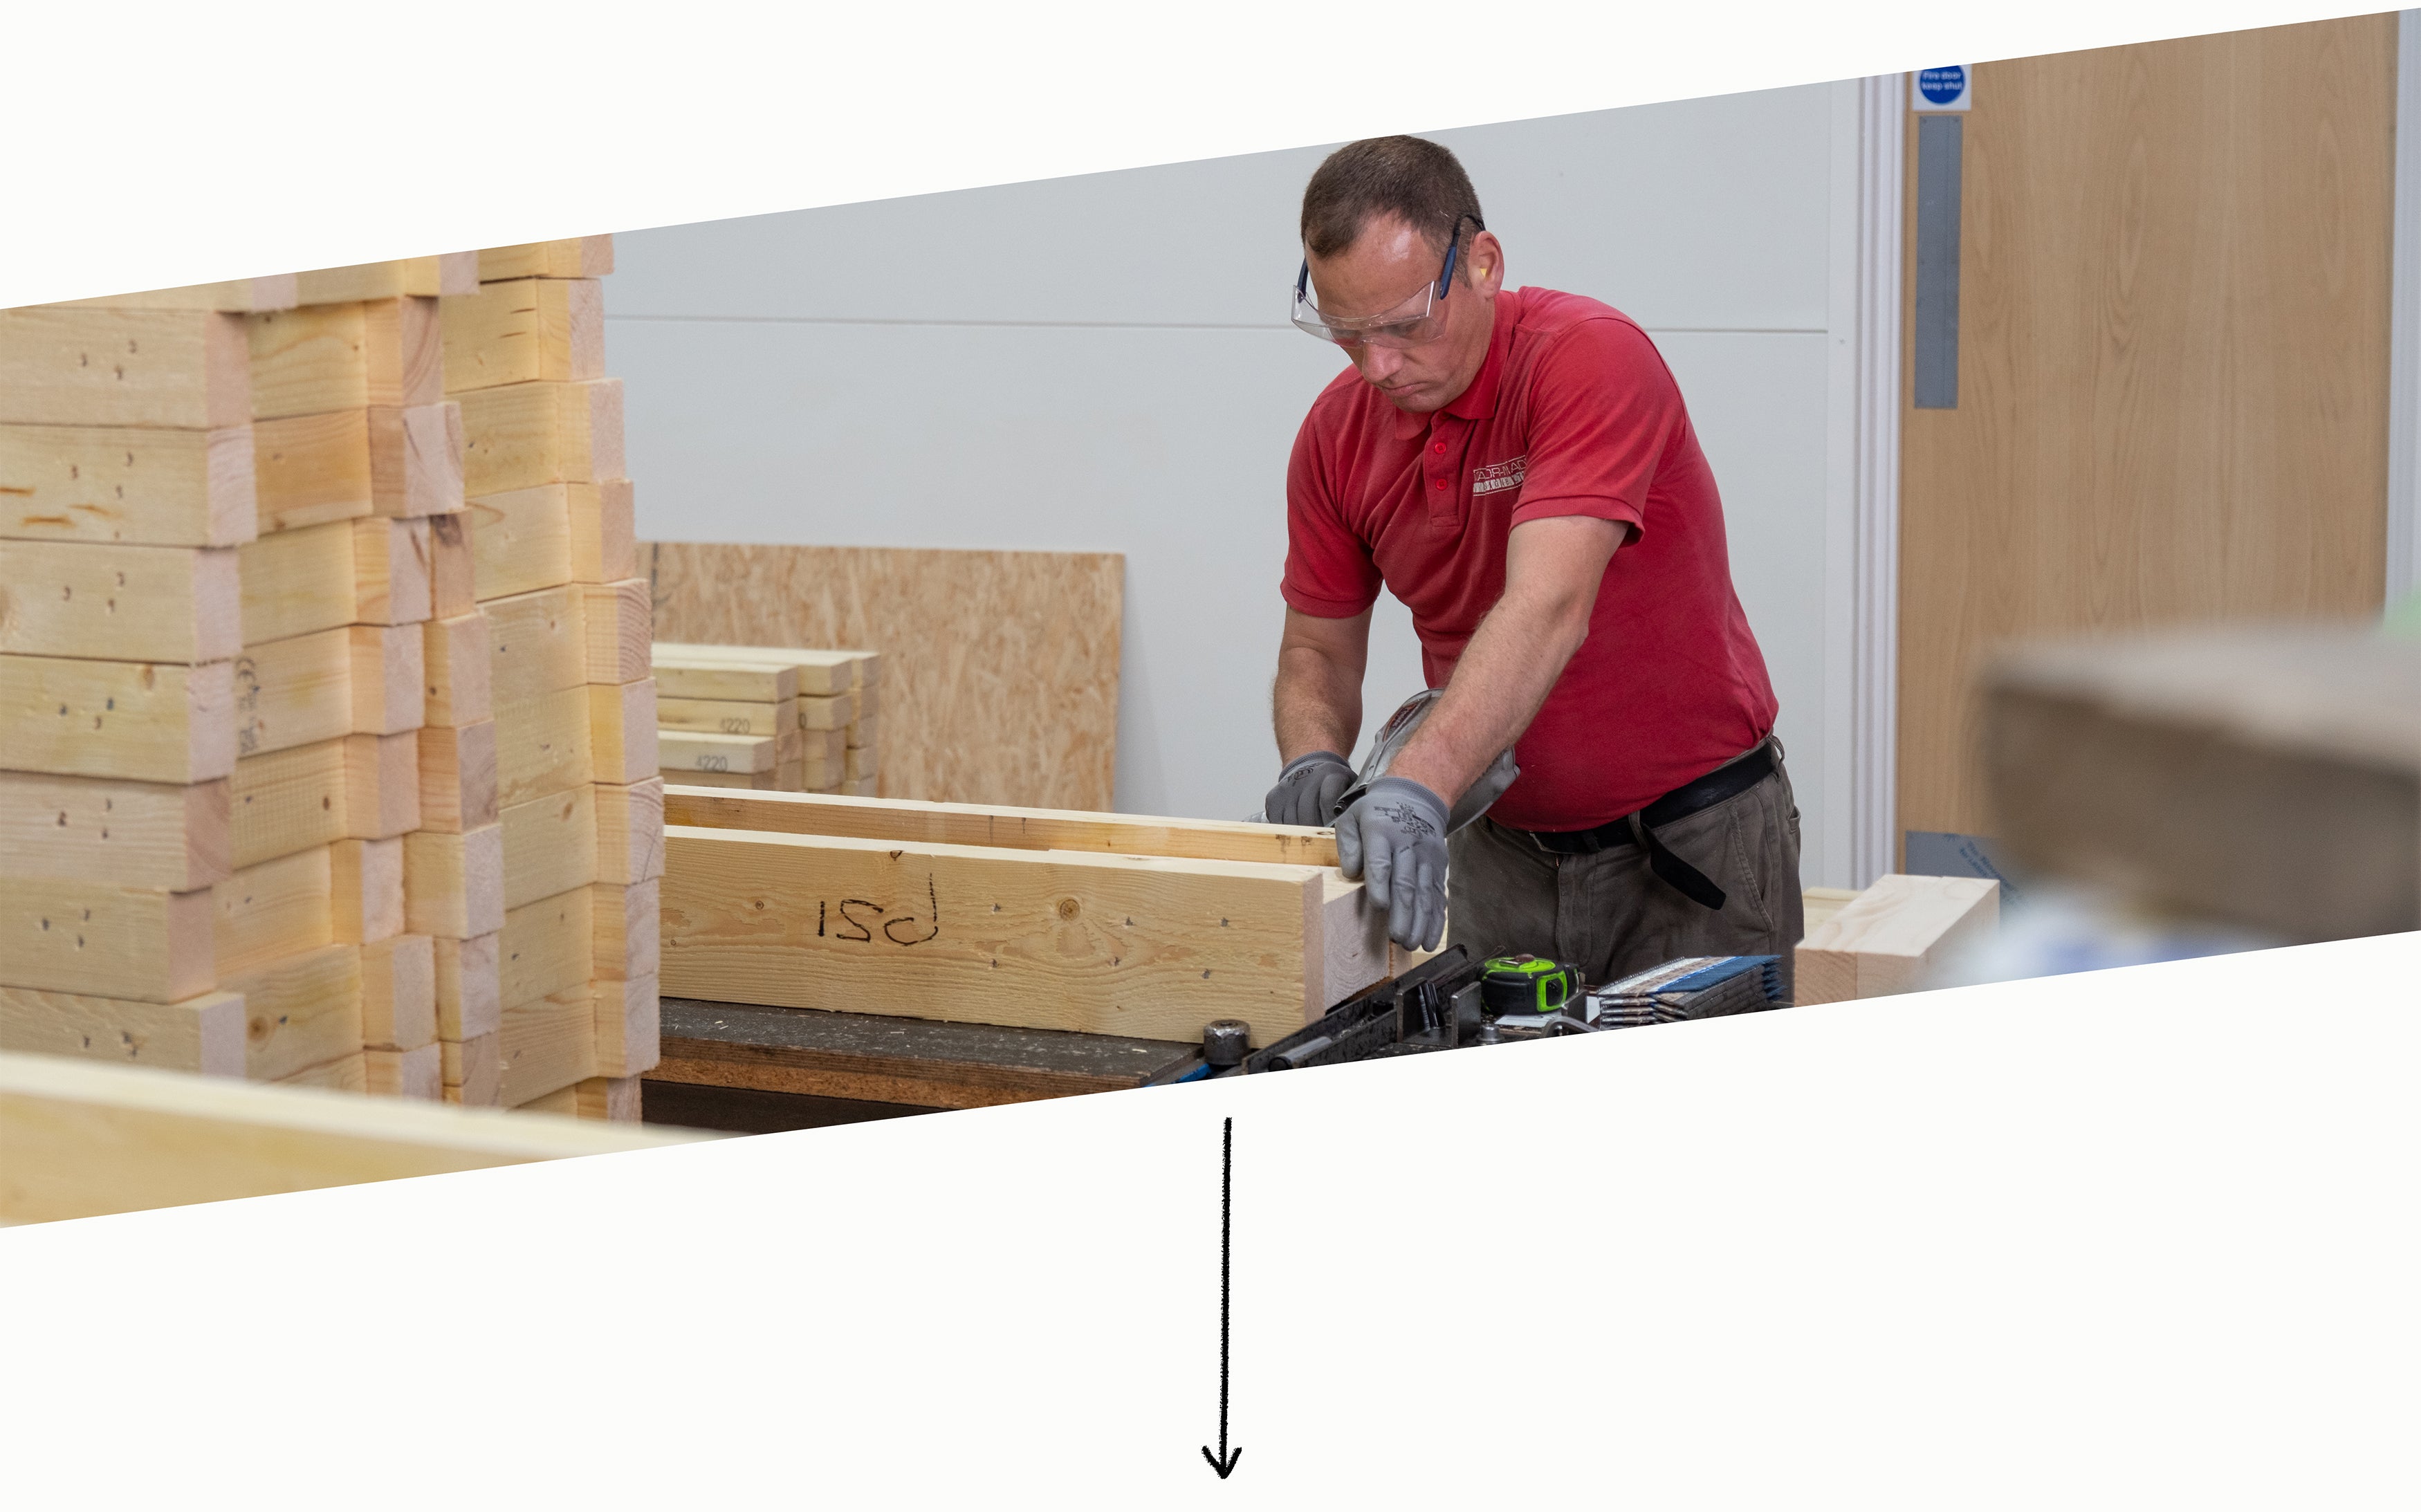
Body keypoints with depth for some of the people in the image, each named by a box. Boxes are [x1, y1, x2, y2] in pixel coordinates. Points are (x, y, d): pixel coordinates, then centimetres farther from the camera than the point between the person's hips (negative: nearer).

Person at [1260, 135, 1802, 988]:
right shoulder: (1337, 433, -2)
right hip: (1501, 849, 5)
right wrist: (1313, 759, -16)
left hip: (1689, 843, -5)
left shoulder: (1591, 356, -22)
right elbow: (1318, 647, 8)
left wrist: (1421, 784, -47)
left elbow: (1549, 607, -35)